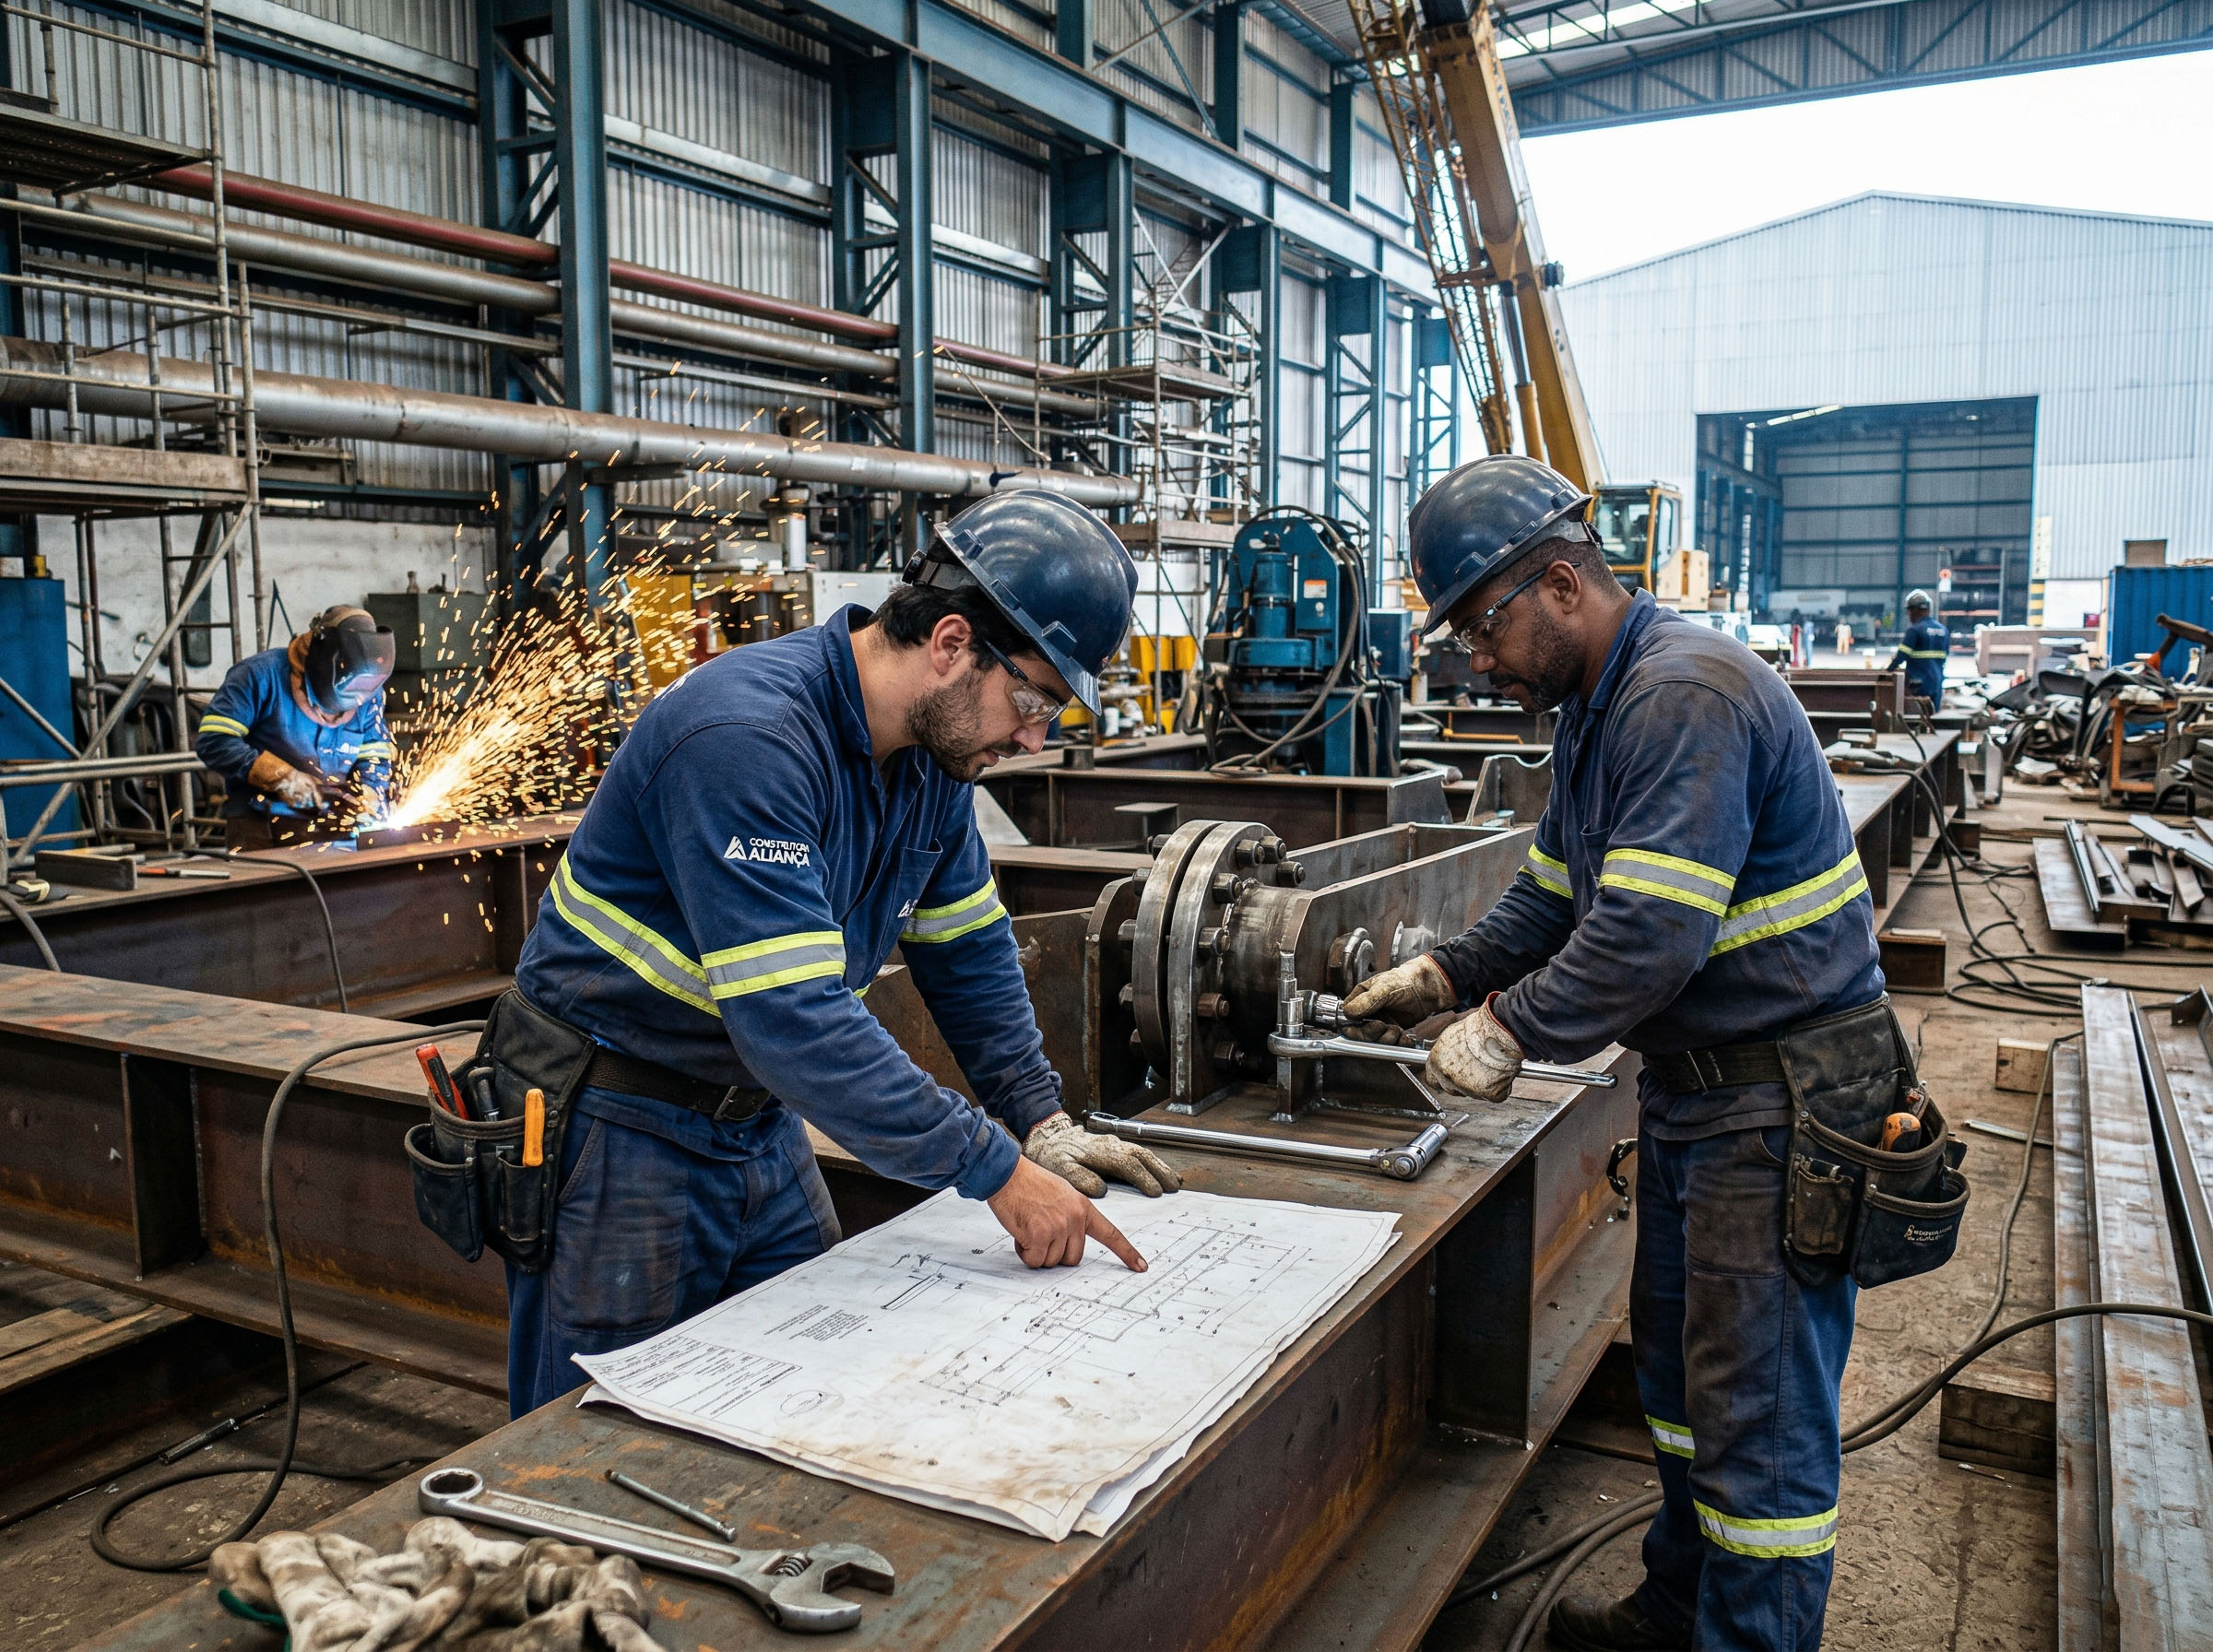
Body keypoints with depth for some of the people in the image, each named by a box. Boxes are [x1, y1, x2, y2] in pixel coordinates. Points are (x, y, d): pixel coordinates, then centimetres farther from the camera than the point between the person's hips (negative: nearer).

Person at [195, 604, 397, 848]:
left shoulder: (368, 694, 4)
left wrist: (368, 798, -11)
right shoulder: (263, 674, -10)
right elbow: (213, 741, -14)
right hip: (259, 823, -3)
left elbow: (375, 757, 9)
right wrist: (281, 777, -20)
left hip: (331, 823, 4)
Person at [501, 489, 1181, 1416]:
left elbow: (968, 950, 9)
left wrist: (1042, 1124, 0)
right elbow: (793, 1020, -35)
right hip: (619, 1131, -7)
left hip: (762, 1123, 8)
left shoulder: (937, 749, -2)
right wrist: (997, 1171, -29)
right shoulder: (747, 738, -30)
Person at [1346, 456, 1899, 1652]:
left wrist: (1511, 1032, -20)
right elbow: (1555, 890, 15)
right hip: (1694, 1082, 11)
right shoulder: (1597, 703, 10)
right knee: (1677, 1359, 22)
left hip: (1784, 1095, -10)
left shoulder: (1687, 697, -24)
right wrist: (1447, 976, 3)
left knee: (1757, 1407, 0)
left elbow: (1651, 934, -30)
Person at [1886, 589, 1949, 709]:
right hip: (1937, 684, 6)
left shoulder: (1914, 630, -11)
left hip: (1918, 684, -6)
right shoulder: (1944, 630, 10)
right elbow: (1945, 656, 17)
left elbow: (1902, 655, -11)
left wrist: (1888, 668, 5)